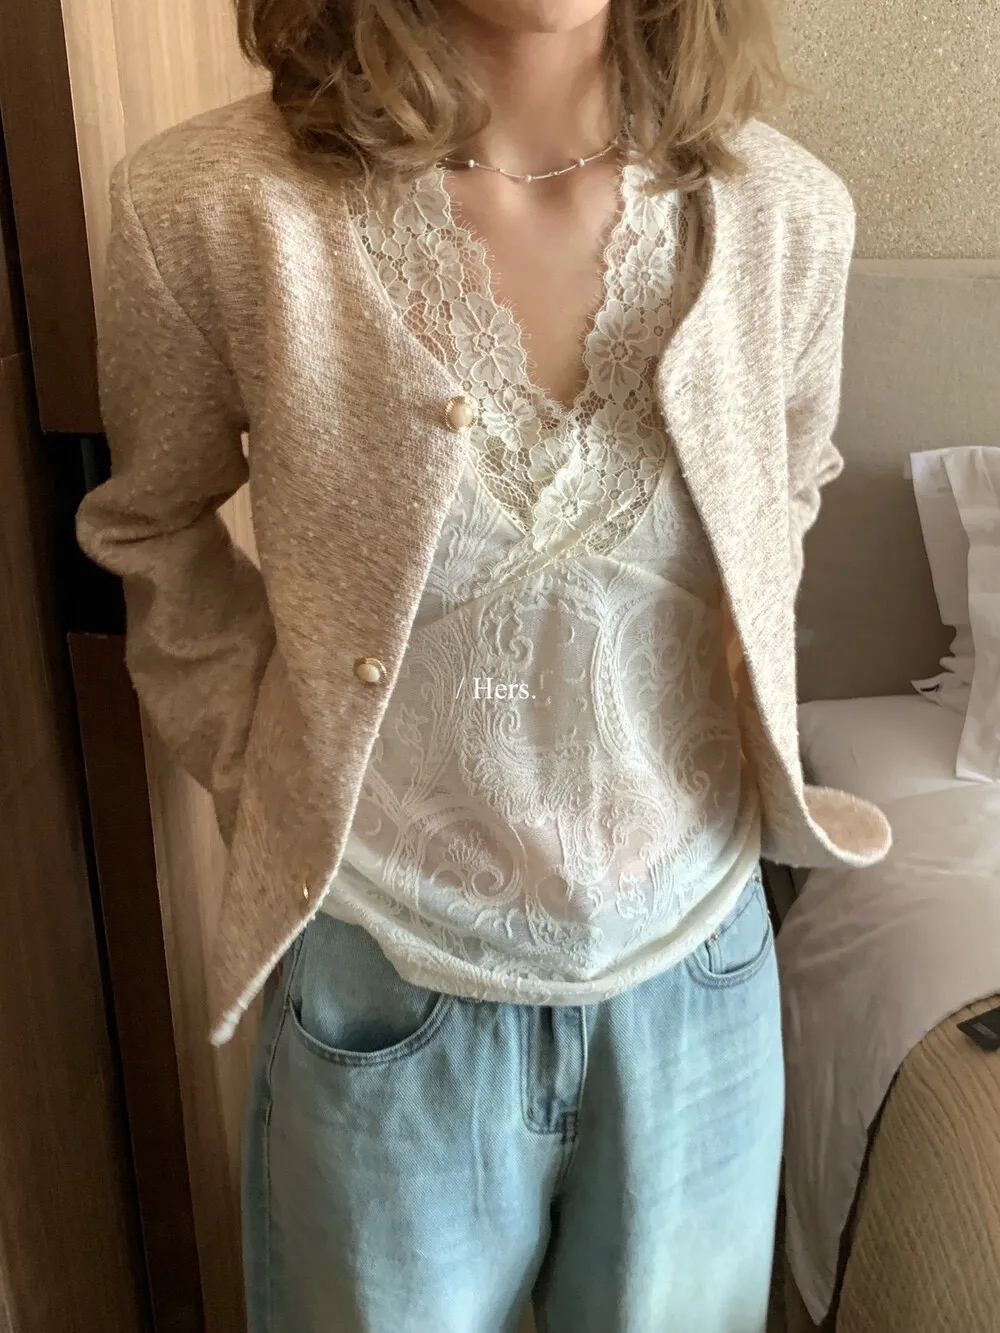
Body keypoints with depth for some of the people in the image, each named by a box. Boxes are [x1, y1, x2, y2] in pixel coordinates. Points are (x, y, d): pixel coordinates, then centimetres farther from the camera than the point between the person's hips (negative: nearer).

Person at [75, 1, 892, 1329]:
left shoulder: (788, 213, -9)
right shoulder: (210, 207, -17)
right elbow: (152, 527, 1)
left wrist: (757, 761, 7)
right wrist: (261, 777, -2)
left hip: (699, 972, 3)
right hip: (391, 984, -2)